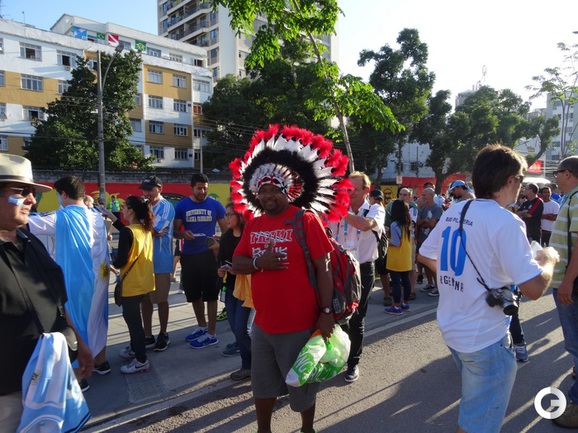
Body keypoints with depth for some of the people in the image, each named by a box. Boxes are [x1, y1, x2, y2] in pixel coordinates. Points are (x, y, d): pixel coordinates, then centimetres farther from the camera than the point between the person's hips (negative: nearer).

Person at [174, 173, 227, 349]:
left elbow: (226, 230, 5)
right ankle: (201, 326, 34)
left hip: (209, 254, -3)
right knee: (193, 294, 15)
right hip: (188, 255, 3)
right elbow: (175, 231, 6)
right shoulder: (181, 205, 2)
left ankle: (211, 334, 12)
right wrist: (183, 234, -16)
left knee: (210, 294, 1)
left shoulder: (215, 205, -1)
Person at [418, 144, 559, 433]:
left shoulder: (453, 212, 2)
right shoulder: (504, 221, -21)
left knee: (473, 405, 32)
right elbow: (534, 288, -24)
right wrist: (548, 259, -5)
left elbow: (425, 256, 12)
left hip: (451, 328, 8)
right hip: (485, 338, -7)